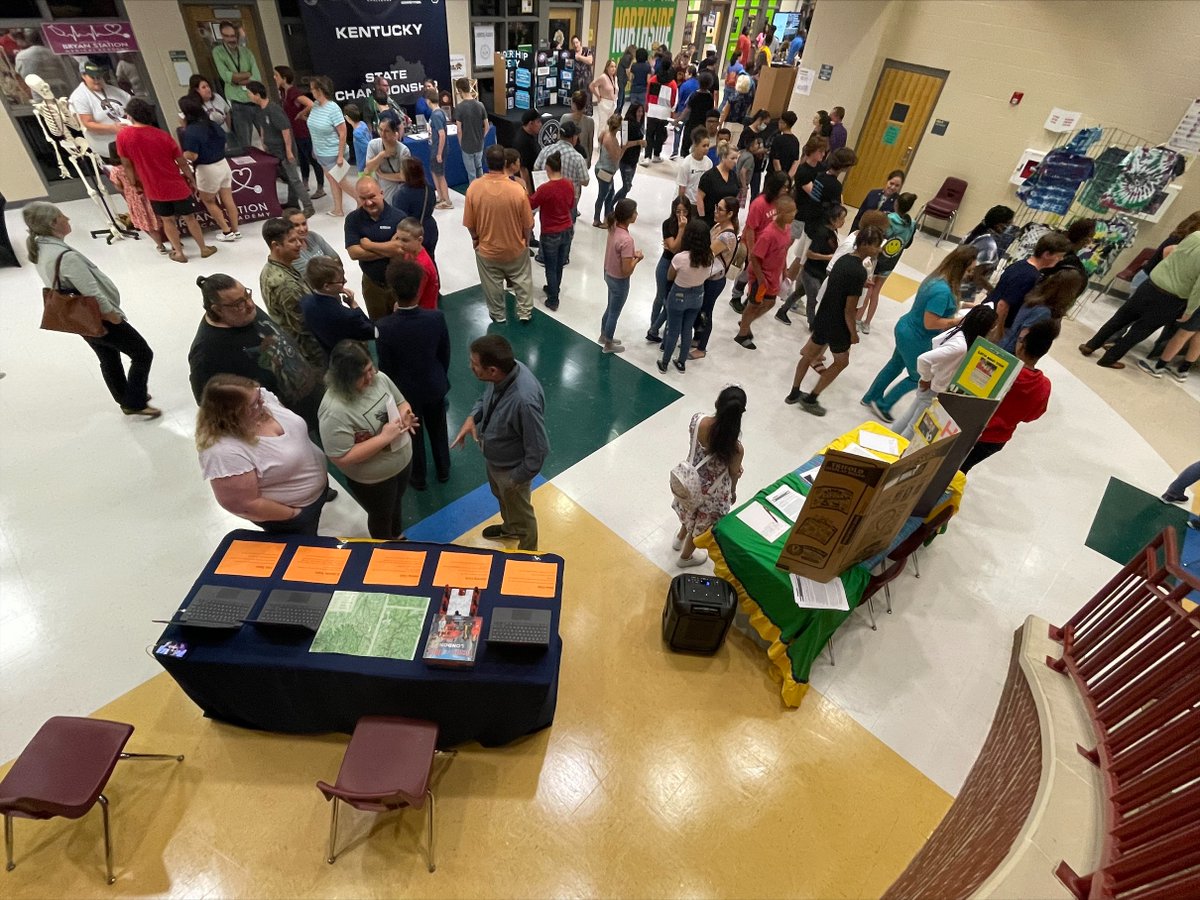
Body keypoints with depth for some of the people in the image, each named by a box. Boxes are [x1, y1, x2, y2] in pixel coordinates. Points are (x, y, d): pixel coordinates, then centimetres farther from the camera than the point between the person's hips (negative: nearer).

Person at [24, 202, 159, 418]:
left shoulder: (38, 248, 0)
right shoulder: (66, 256, -30)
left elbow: (66, 287, 8)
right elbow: (93, 295, -27)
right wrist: (115, 317, -11)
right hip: (98, 319, -10)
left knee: (108, 359, 24)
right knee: (142, 354, 4)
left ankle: (127, 399, 40)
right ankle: (136, 403, 10)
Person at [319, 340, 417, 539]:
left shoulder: (378, 378, -14)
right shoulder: (335, 410, -34)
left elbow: (401, 402, 3)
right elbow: (341, 458, -31)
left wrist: (404, 416, -21)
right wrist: (384, 438, -34)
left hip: (403, 460, 6)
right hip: (372, 480, -6)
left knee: (396, 504, 33)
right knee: (381, 517, 22)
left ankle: (399, 539, 62)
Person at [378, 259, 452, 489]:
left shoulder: (385, 327, -27)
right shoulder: (436, 317, -22)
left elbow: (385, 366, -15)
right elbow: (445, 354, -7)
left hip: (405, 390, -1)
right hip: (435, 386, 2)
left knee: (412, 434, 22)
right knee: (438, 430, 25)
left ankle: (417, 477, 42)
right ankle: (443, 470, 46)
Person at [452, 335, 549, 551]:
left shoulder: (524, 400, -44)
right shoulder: (504, 371, -20)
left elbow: (538, 450, -31)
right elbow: (487, 396, 5)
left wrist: (517, 479, -18)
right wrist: (473, 417, -12)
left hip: (510, 468, -7)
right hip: (493, 457, 7)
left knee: (520, 512, 22)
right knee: (501, 497, 35)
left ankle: (527, 553, 52)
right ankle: (509, 528, 66)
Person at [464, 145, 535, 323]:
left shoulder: (474, 188, -19)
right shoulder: (517, 190, -22)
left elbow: (469, 223, -8)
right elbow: (527, 224, -11)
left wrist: (475, 239, 13)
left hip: (486, 248, 1)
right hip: (515, 247, -1)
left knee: (492, 284, 22)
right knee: (522, 280, 23)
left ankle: (498, 315, 38)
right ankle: (525, 312, 35)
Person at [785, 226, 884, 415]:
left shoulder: (844, 259, 1)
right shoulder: (859, 272, -24)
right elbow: (849, 309, -21)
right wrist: (853, 333, -10)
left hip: (822, 318, 7)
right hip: (837, 325, -7)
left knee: (810, 354, 22)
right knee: (841, 362, 15)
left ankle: (794, 393, 32)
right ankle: (811, 399, 18)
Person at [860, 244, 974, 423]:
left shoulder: (937, 278, -2)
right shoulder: (943, 290, -31)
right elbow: (930, 323, -29)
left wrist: (960, 306, 5)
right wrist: (959, 321, -22)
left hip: (906, 330, 9)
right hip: (915, 339, -9)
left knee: (896, 365, 26)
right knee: (918, 377, 13)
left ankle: (871, 397, 41)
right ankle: (882, 405, 23)